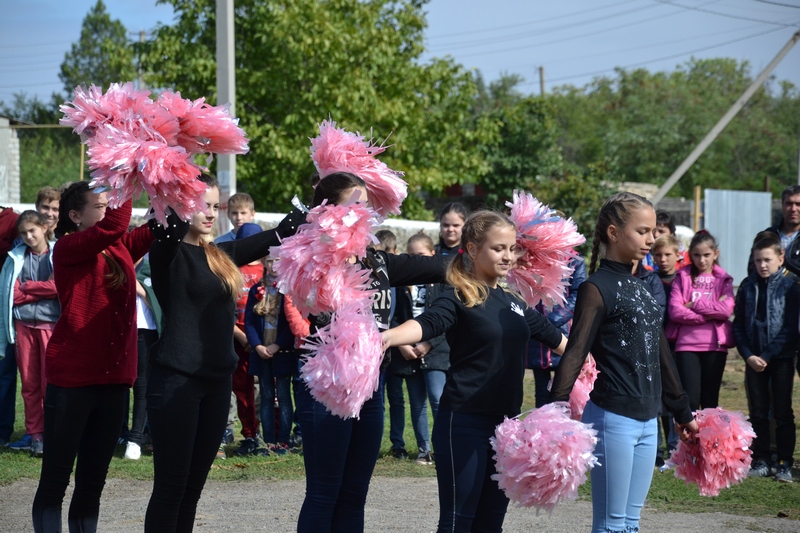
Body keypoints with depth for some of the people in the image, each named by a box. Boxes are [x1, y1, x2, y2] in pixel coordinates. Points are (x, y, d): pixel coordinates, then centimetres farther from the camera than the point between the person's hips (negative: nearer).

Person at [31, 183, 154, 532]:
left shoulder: (121, 248, 12)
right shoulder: (68, 248, -7)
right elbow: (113, 226, -23)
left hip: (113, 378, 7)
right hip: (71, 378, -7)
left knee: (93, 478, 12)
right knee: (56, 476, 1)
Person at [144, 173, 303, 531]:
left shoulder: (219, 255, 13)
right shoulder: (168, 251, -7)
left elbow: (280, 234, 18)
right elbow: (170, 224, -29)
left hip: (216, 381, 7)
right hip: (176, 380, -7)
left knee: (194, 485, 10)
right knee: (171, 485, -5)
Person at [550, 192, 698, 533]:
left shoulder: (642, 287, 14)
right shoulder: (597, 287, -8)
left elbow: (660, 353, 21)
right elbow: (575, 352, -16)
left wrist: (682, 412, 25)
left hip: (647, 419, 8)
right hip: (613, 418, -8)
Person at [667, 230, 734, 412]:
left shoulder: (724, 279, 9)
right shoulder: (682, 277, 7)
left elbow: (726, 309, -9)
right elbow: (675, 311, -7)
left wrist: (694, 305, -9)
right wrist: (709, 314, -11)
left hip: (715, 346, 1)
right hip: (687, 345, -1)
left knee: (710, 401, 7)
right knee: (690, 400, -8)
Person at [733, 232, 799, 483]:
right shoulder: (748, 286, 4)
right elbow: (739, 325, 6)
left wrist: (767, 356, -15)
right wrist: (748, 355, -7)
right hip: (754, 359, 3)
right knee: (758, 412, 7)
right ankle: (761, 460, 15)